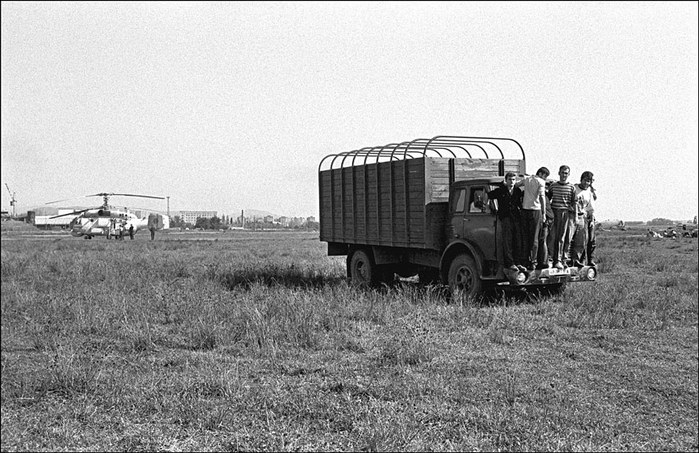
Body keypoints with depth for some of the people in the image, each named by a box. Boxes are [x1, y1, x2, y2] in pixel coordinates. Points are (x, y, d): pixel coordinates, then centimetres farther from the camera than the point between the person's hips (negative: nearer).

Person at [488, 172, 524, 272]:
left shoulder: (517, 191, 17)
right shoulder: (500, 191, 9)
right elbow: (488, 196, 14)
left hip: (516, 218, 3)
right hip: (505, 217, -3)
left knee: (518, 241, -1)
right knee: (507, 241, -11)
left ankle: (518, 263, 2)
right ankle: (510, 263, -15)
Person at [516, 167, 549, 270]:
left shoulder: (527, 179, 11)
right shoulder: (541, 182, -6)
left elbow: (515, 185, 21)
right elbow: (542, 197, -14)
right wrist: (544, 213, -13)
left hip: (525, 209, 5)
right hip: (535, 210, -5)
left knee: (525, 236, 10)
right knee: (534, 237, 0)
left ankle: (526, 260, 9)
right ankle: (533, 262, -2)